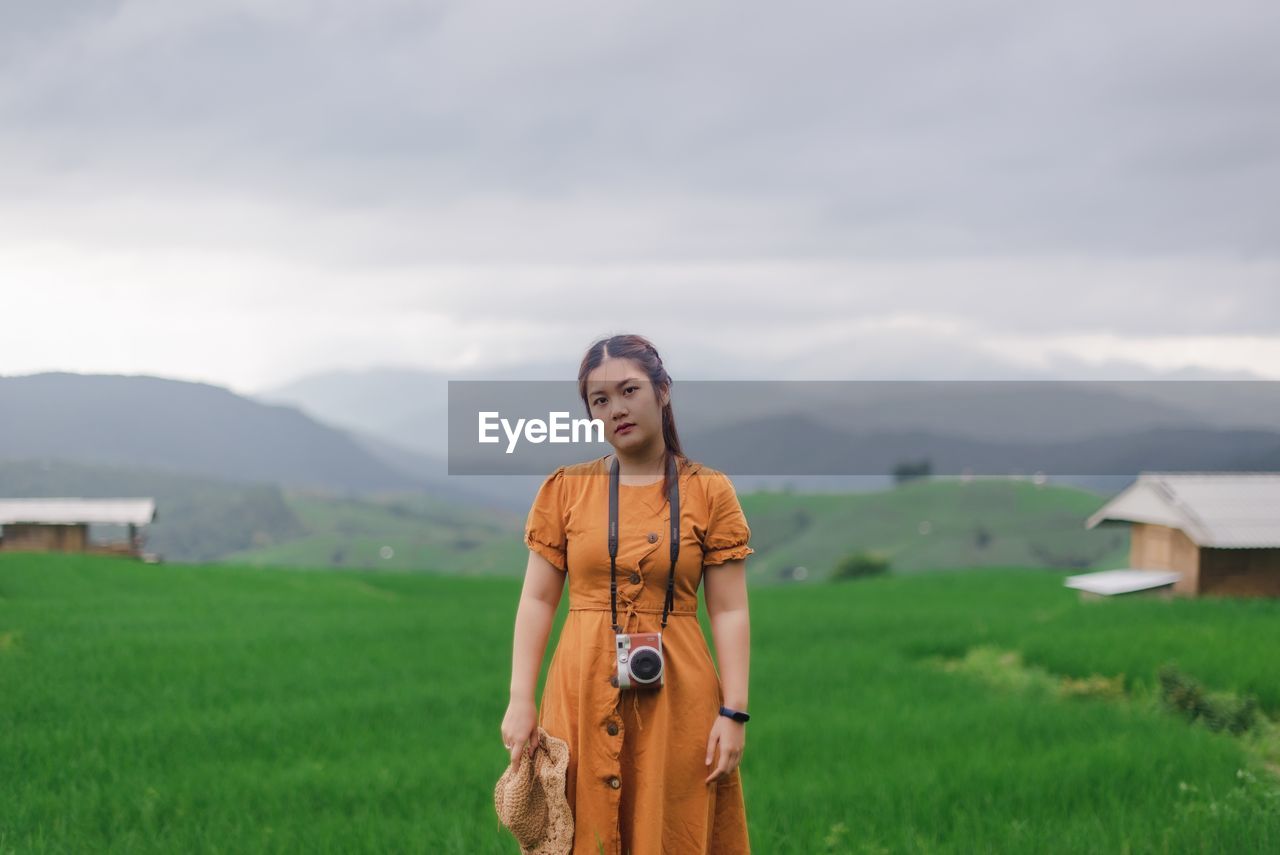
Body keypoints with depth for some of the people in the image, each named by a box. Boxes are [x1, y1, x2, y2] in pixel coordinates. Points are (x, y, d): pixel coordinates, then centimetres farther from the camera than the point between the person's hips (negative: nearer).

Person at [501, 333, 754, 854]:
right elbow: (538, 600, 4)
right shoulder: (565, 489, 4)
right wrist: (521, 699, -5)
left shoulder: (709, 492, 2)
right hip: (584, 694, 1)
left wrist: (734, 712, -9)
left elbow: (729, 612, -1)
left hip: (676, 697, -1)